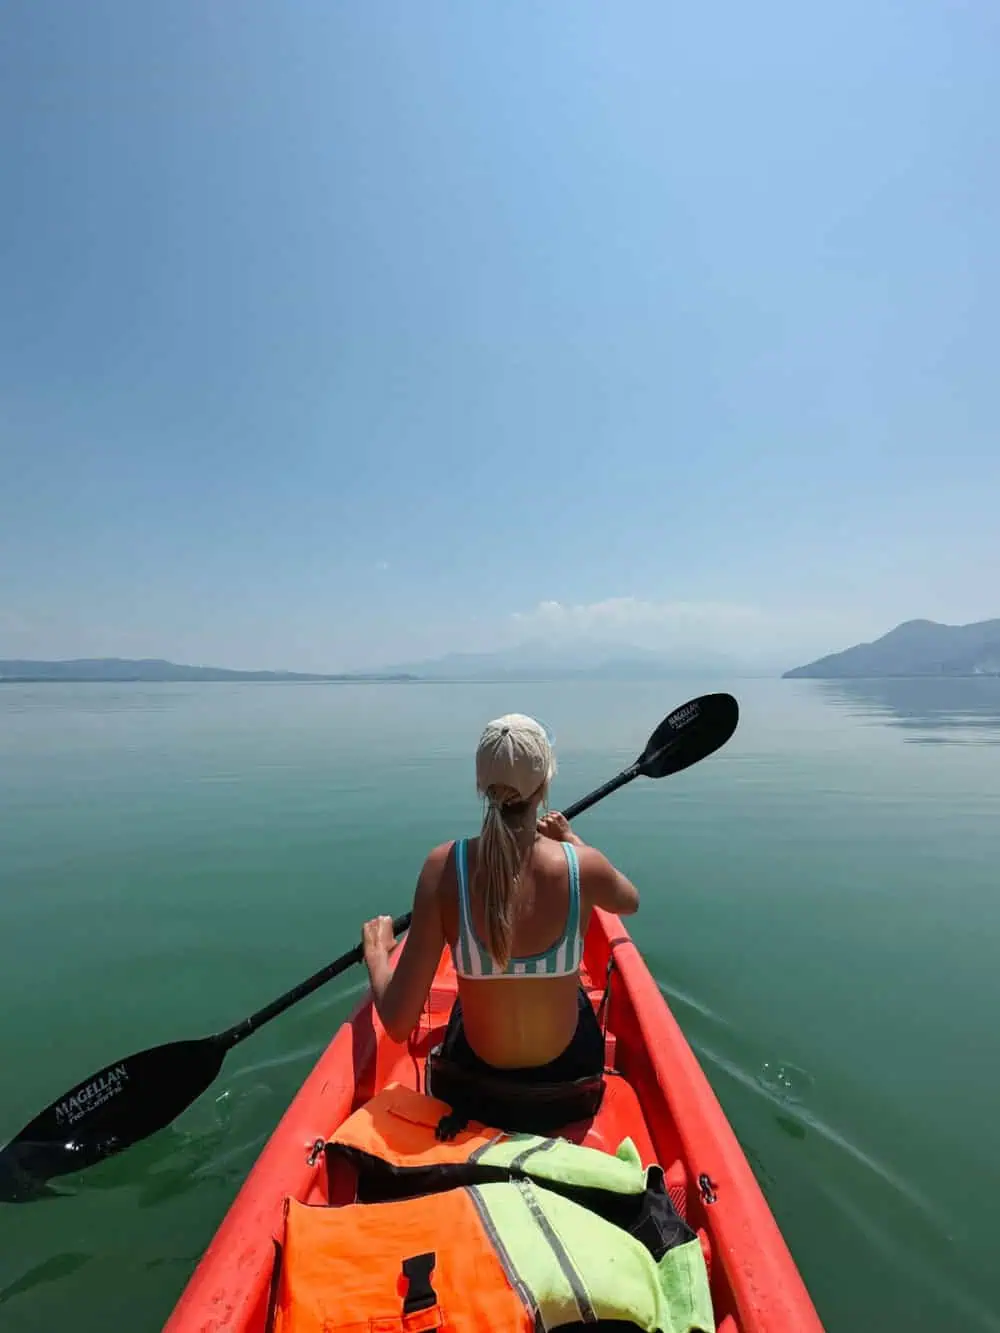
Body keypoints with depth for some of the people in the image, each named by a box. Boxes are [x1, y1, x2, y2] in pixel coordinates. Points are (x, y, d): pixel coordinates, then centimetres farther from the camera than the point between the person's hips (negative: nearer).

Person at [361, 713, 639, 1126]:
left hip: (476, 1078, 0)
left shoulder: (445, 866, -26)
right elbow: (630, 902, 3)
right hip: (569, 1069, 1)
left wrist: (375, 951, -3)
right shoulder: (582, 865, -24)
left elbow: (398, 1023, -22)